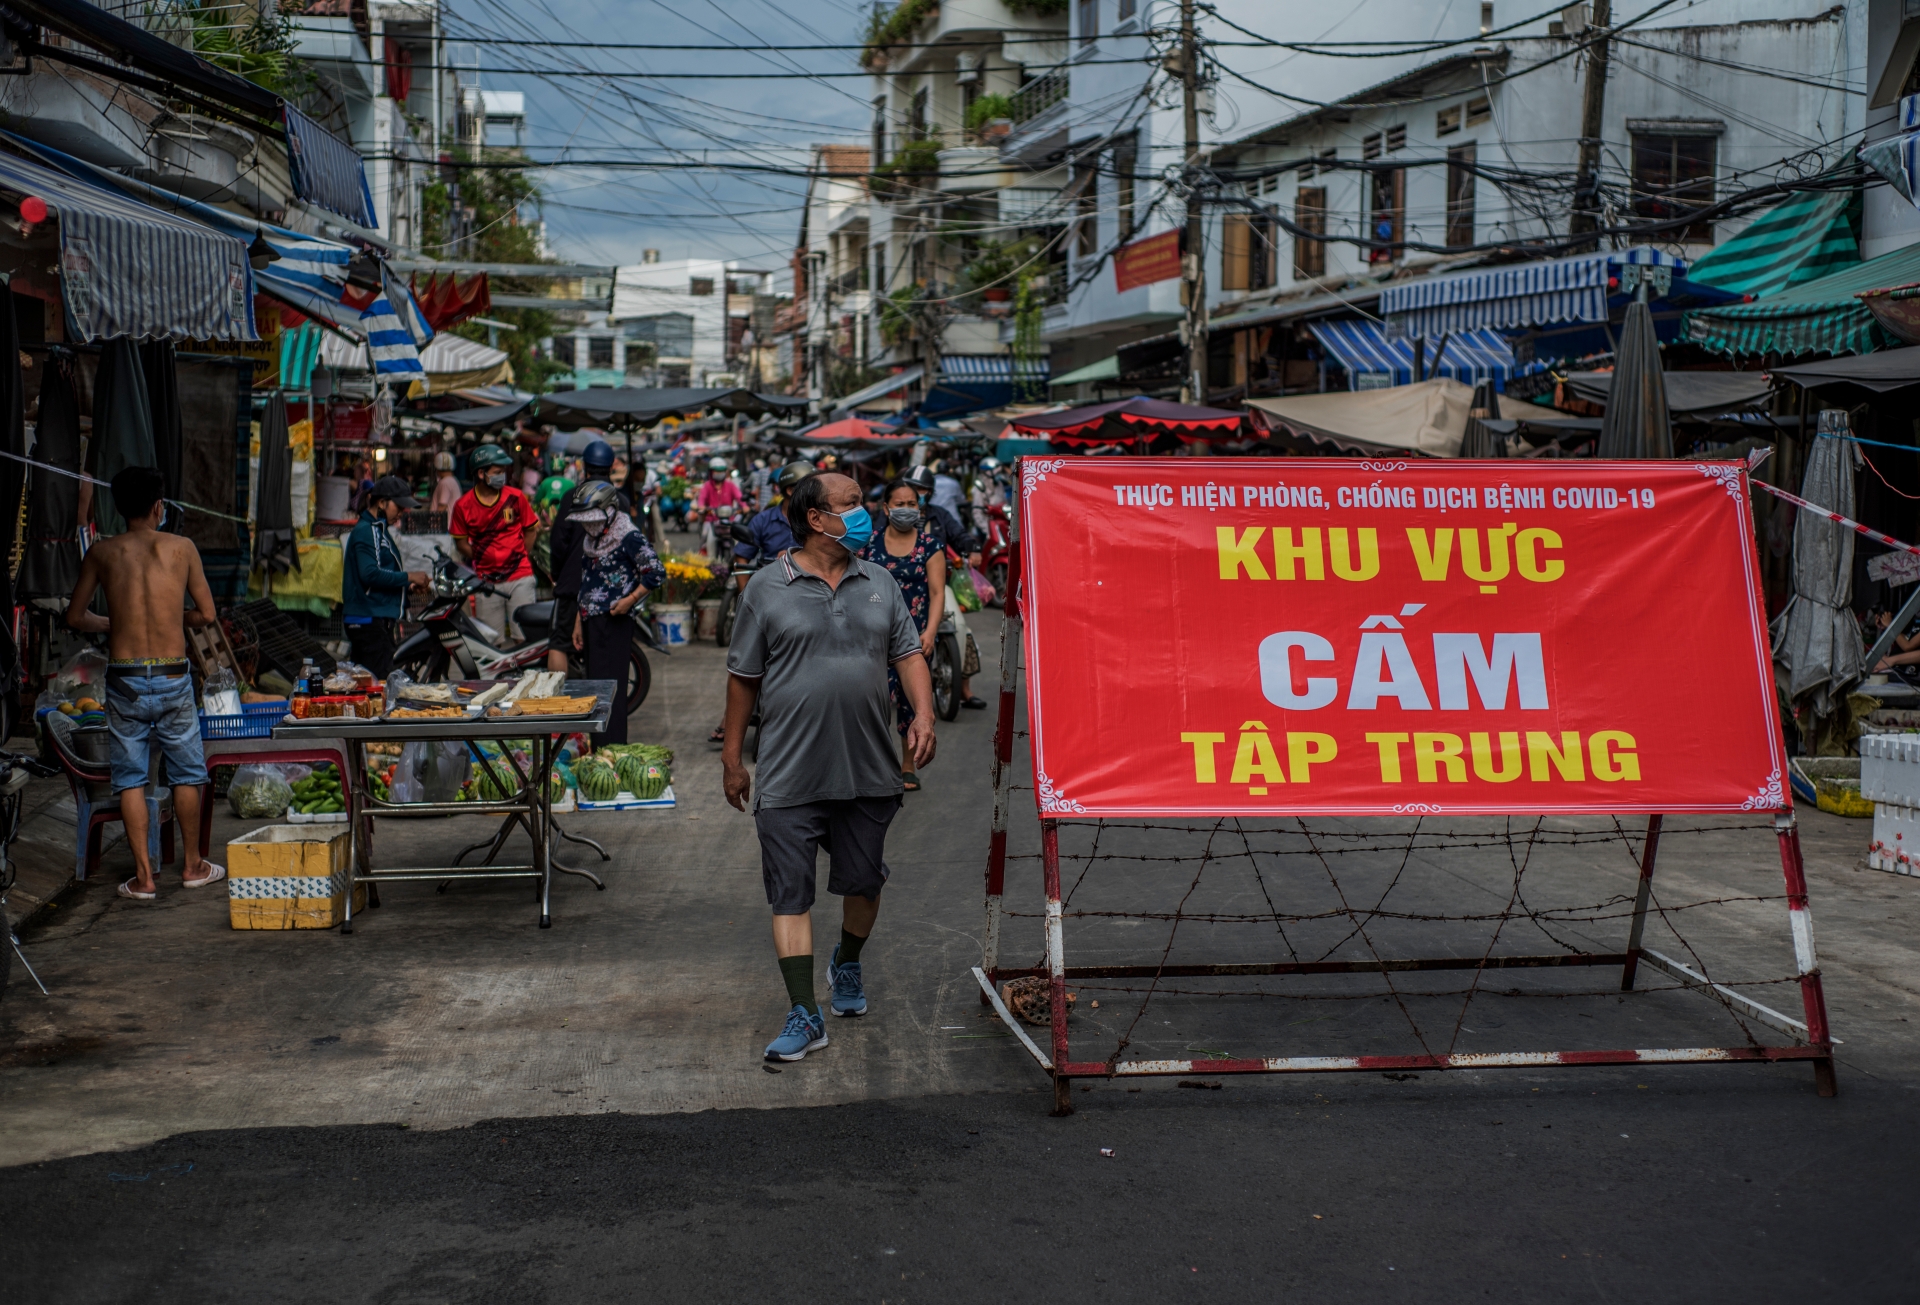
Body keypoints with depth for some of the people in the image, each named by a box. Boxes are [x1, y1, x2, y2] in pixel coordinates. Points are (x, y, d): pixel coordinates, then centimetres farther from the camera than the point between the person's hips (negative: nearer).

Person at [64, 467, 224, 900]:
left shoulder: (102, 552, 2)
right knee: (186, 772, 14)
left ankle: (143, 877, 7)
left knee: (130, 779, 8)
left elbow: (75, 616, 7)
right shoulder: (182, 547, -2)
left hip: (124, 679, 1)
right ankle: (193, 865, 23)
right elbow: (207, 615, 2)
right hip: (173, 677, -1)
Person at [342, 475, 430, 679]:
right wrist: (408, 576, -18)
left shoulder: (379, 530, 21)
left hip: (379, 619, 11)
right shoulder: (366, 532, -12)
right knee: (378, 681, -15)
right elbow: (370, 574, -24)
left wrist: (411, 585, 11)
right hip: (368, 619, -11)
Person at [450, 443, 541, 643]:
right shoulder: (464, 505, -2)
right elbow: (461, 542, 5)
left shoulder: (515, 497, -1)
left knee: (524, 638, -3)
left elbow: (531, 529, 8)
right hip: (486, 581, 1)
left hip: (519, 577, -1)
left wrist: (519, 556, 1)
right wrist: (479, 560, -4)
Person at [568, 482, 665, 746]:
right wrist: (578, 623, 18)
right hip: (591, 623, 9)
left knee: (609, 687, -11)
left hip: (615, 622, -9)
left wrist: (630, 600, -16)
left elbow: (657, 573, -13)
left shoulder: (629, 538, -9)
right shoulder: (590, 541, 17)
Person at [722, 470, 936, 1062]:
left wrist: (923, 716, -8)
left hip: (869, 769, 3)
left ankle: (847, 966, 40)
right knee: (790, 894, -4)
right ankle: (805, 1015, -1)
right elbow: (743, 677, 3)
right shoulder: (767, 588, -2)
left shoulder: (878, 584, 8)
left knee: (863, 881, 12)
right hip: (791, 774, -3)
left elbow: (909, 653, 10)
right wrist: (732, 757, 5)